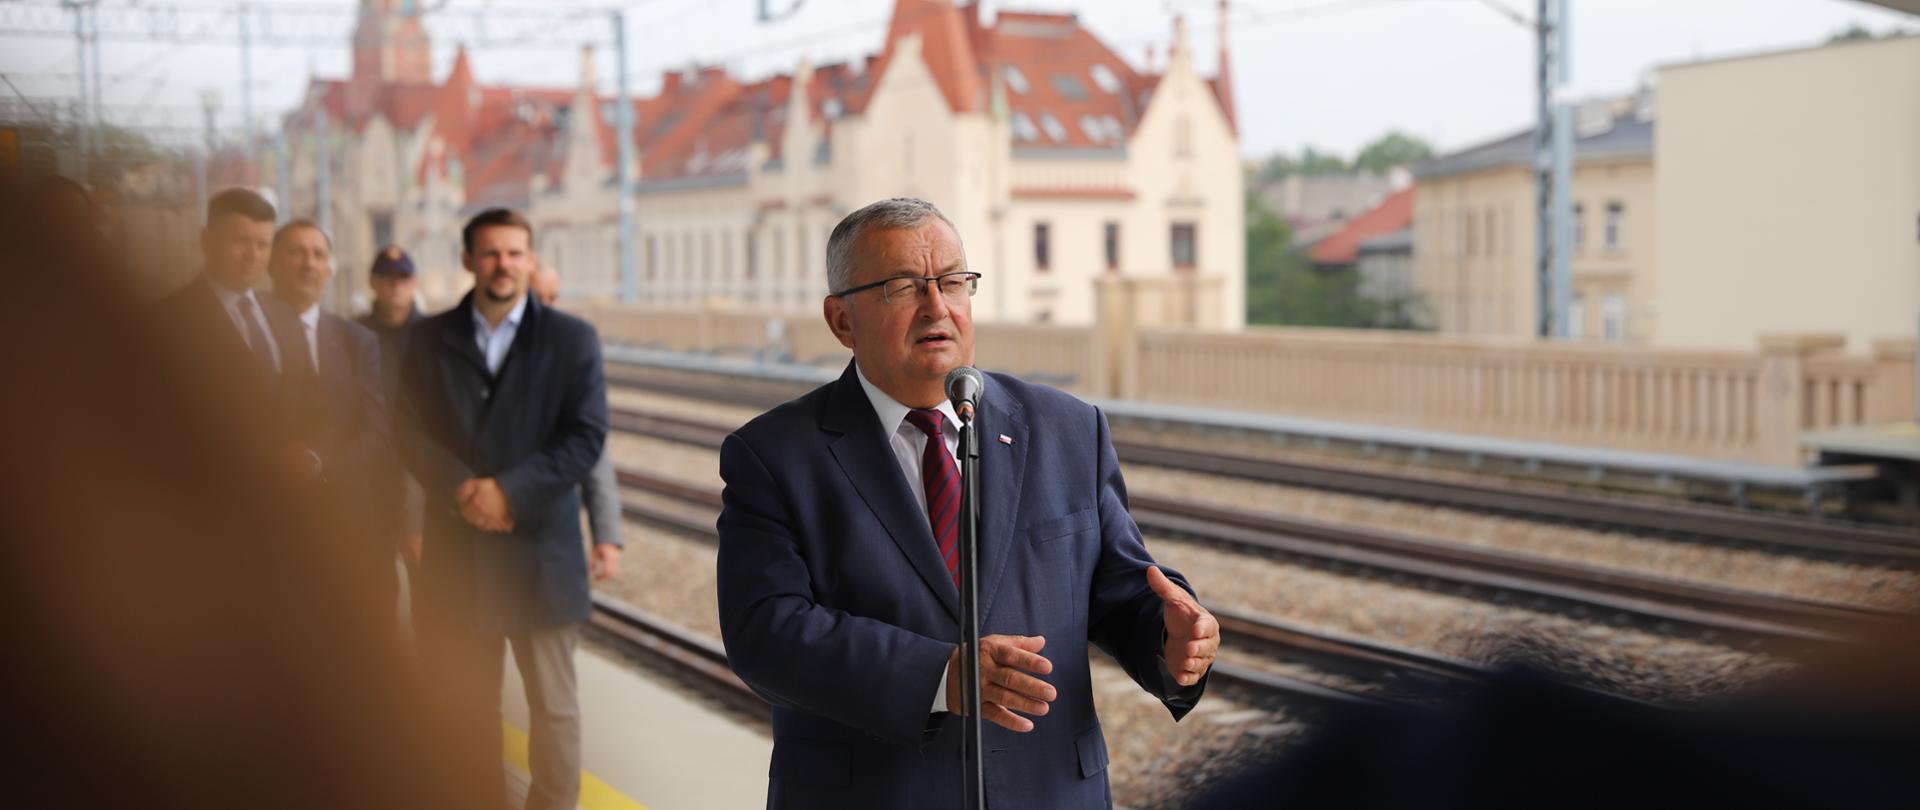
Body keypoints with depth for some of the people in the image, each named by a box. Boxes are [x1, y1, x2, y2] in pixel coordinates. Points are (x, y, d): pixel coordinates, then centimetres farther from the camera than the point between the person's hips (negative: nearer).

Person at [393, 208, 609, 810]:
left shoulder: (572, 339, 2)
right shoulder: (429, 339, 8)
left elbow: (586, 437, -6)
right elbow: (412, 431, 2)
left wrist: (511, 490, -16)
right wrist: (462, 491, -14)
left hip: (540, 550, -2)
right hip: (457, 549, 2)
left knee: (552, 702, 4)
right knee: (470, 701, 10)